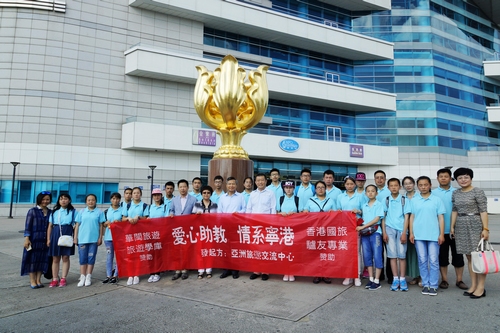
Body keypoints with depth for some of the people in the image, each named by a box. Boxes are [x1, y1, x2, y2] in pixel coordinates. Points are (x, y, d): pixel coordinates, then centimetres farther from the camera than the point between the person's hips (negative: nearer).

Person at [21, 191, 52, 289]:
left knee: (42, 259, 6)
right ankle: (32, 281, 11)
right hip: (34, 239, -3)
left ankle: (38, 280, 16)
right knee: (32, 259, 2)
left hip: (45, 240, 3)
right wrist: (27, 238, -12)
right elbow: (27, 226, -4)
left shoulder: (51, 212, 9)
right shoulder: (33, 211, -1)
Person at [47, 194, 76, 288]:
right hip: (56, 235, 2)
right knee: (55, 259, 6)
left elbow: (75, 225, 0)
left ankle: (63, 279, 10)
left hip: (67, 235, -2)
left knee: (65, 257, 2)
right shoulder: (54, 212, 9)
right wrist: (48, 239, 4)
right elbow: (50, 226, 9)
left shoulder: (72, 211, 2)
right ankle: (55, 279, 14)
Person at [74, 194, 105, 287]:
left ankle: (88, 277, 14)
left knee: (91, 258, 4)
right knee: (82, 259, 5)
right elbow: (77, 225, 8)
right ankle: (82, 277, 14)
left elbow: (101, 226, 3)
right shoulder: (82, 212, 6)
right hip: (82, 239, 1)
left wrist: (100, 238, -2)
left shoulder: (99, 212, 2)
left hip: (94, 239, -1)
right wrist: (75, 238, 3)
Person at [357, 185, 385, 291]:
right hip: (364, 233, 5)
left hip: (375, 232, -5)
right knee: (367, 256, 7)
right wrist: (360, 228, -2)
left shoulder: (379, 204, -2)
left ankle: (377, 281, 4)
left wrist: (363, 226, -14)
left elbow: (377, 219, -11)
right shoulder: (364, 206, 14)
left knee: (377, 256, -2)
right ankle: (371, 279, 17)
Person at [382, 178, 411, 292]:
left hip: (401, 229, -1)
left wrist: (404, 233, -7)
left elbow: (406, 217, 0)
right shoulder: (386, 200, 6)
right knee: (392, 254, 2)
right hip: (390, 229, 1)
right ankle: (395, 279, 9)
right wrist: (384, 232, 1)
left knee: (402, 255, 0)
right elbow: (383, 217, 8)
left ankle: (402, 279, 10)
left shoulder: (404, 200, 3)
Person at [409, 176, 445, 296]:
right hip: (418, 235, 2)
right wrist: (411, 233, 3)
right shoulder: (414, 200, 6)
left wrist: (441, 234, -3)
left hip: (433, 235, -1)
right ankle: (425, 284, 17)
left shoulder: (437, 199, 2)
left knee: (434, 261, 2)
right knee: (422, 261, 7)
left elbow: (441, 217, 2)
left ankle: (433, 285, 11)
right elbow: (412, 217, 8)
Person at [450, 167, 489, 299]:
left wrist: (485, 229, -13)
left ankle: (481, 287, 5)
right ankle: (473, 285, 17)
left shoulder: (477, 192, -5)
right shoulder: (455, 193, 11)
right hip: (461, 227, 5)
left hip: (475, 225, -5)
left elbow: (483, 211, -8)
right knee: (469, 256, 10)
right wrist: (452, 227, 11)